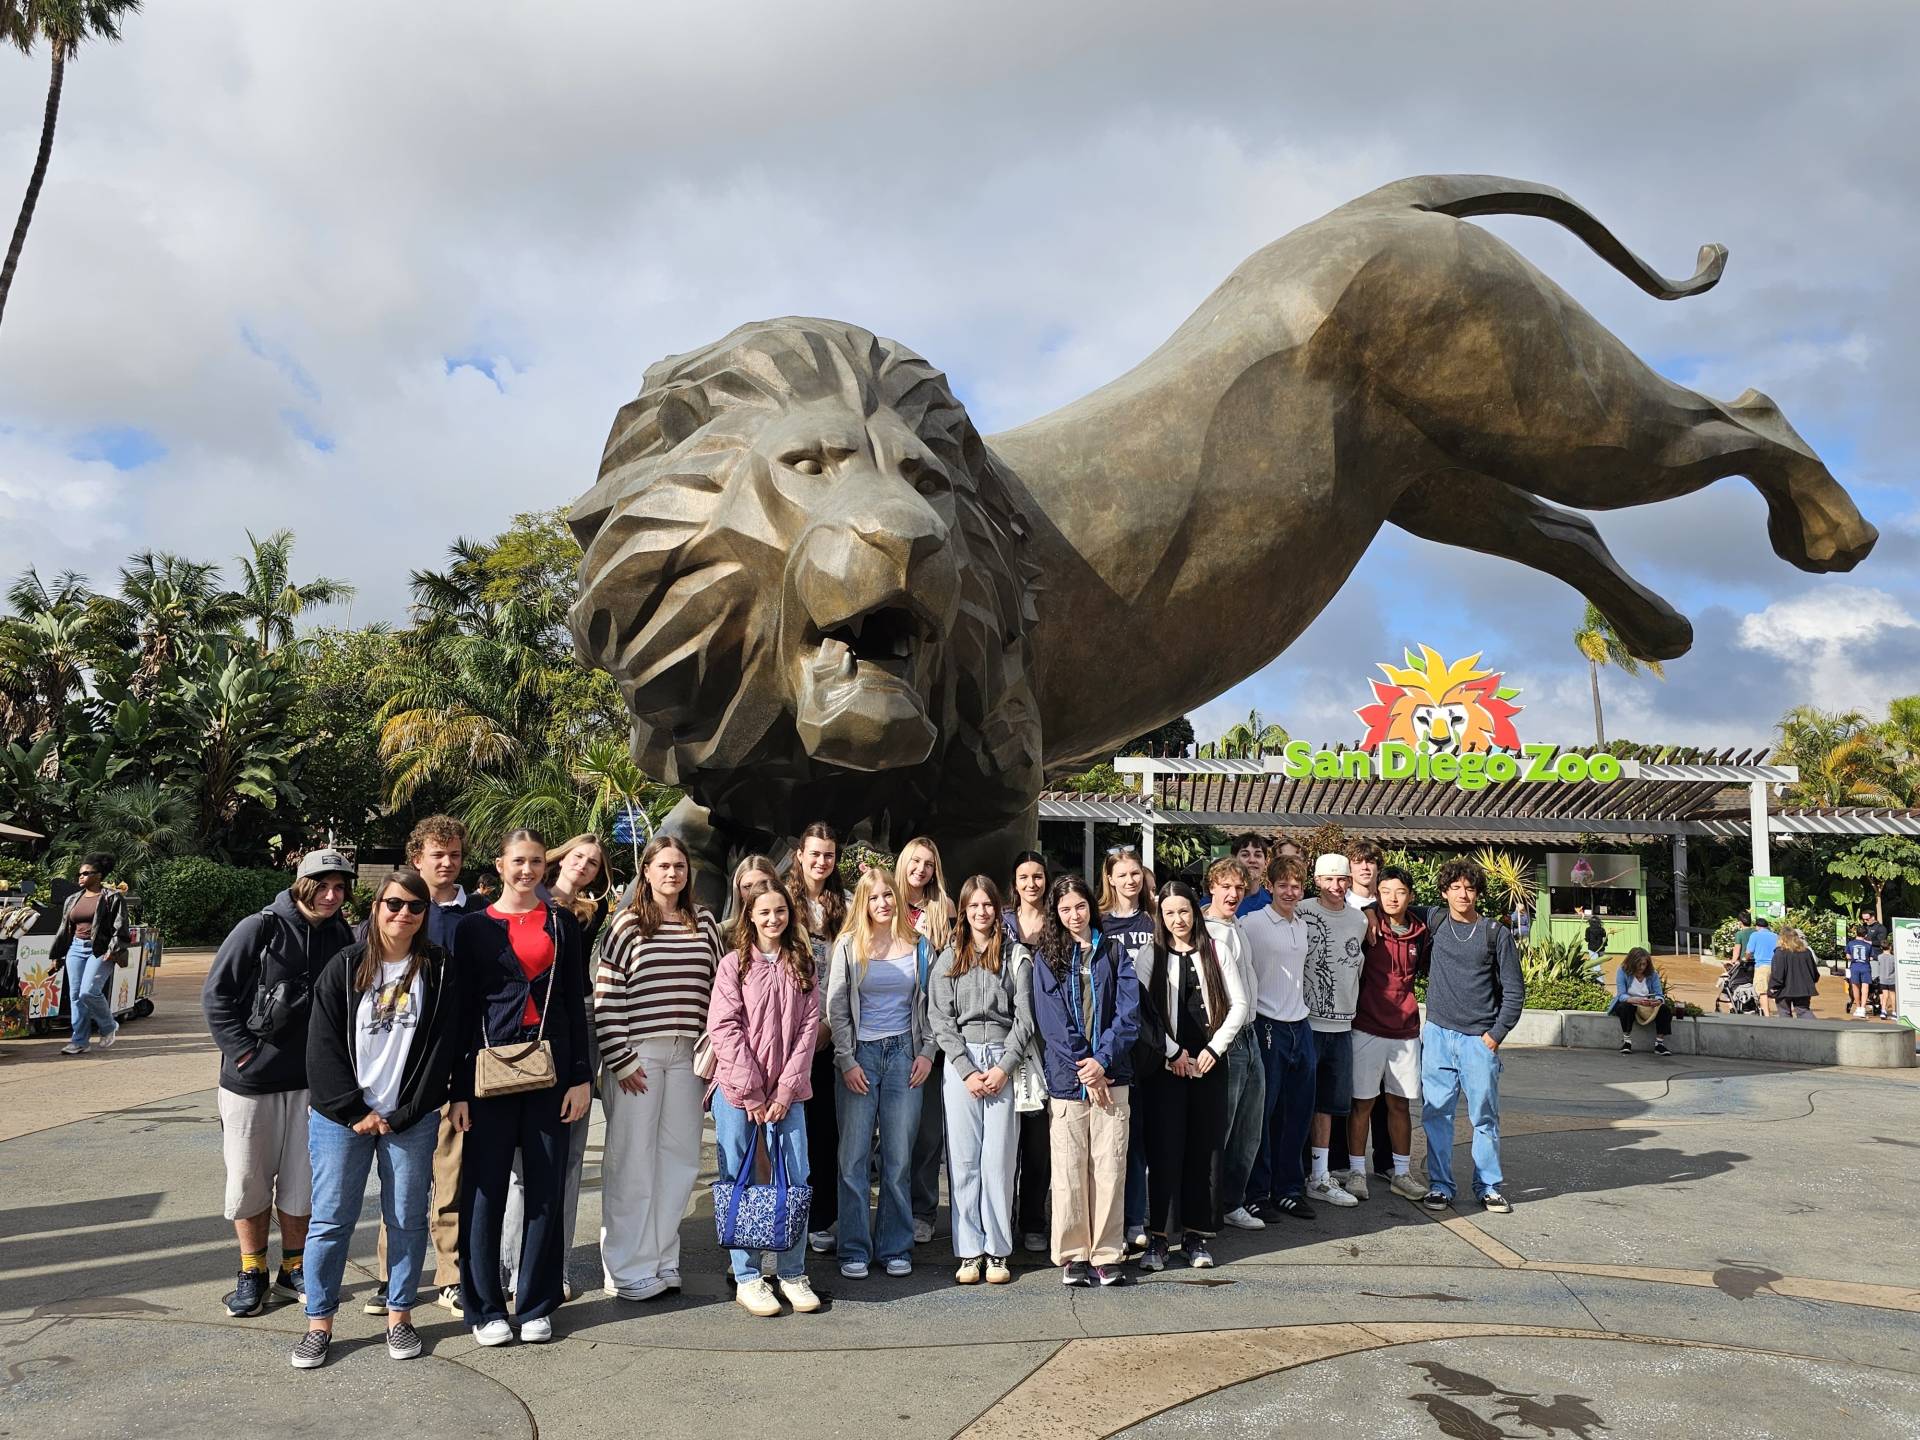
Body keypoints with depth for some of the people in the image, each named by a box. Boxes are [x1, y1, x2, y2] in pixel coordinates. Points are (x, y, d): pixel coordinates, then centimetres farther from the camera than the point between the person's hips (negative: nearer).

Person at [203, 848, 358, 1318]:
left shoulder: (342, 938, 2)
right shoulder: (259, 930, -11)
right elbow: (215, 995, -8)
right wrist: (242, 1051, -12)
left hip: (310, 1081, 3)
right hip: (251, 1080, -3)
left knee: (301, 1178, 9)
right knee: (248, 1178, 6)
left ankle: (293, 1265, 25)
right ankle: (252, 1271, 22)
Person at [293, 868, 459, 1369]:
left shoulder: (438, 972, 1)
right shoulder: (345, 968, 0)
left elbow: (441, 1048, -2)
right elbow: (324, 1047, -3)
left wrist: (399, 1116, -7)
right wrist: (355, 1112, -9)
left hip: (412, 1118, 0)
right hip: (342, 1116, 0)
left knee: (407, 1218, 7)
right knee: (331, 1218, 3)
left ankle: (399, 1315, 22)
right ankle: (319, 1323, 17)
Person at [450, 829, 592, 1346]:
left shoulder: (562, 922, 9)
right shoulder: (475, 926, 5)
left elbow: (575, 1002, 8)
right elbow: (462, 1008, 3)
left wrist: (581, 1075, 1)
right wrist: (460, 1089, -2)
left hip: (551, 1068, 2)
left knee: (547, 1188, 4)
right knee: (485, 1189, 1)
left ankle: (536, 1305, 16)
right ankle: (485, 1309, 14)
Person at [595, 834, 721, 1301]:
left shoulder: (703, 922, 10)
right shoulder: (627, 925, -3)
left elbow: (717, 987, 13)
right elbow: (605, 998, -6)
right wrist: (620, 1060, -10)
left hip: (687, 1054, 4)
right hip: (636, 1055, -4)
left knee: (679, 1158, 6)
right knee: (632, 1162, 1)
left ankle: (662, 1260, 19)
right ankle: (628, 1270, 10)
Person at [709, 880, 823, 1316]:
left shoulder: (802, 965, 8)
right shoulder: (734, 964, 0)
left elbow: (808, 1028, 3)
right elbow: (725, 1028, -7)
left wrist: (786, 1091, -6)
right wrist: (751, 1093, -11)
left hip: (787, 1092, 2)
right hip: (736, 1090, -2)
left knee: (796, 1180, 1)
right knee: (739, 1183, 2)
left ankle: (792, 1273, 14)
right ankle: (747, 1279, 12)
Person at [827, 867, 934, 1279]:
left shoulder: (919, 947, 7)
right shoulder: (848, 946, 2)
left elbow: (931, 1005, 11)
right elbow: (836, 1008, 0)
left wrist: (927, 1052, 1)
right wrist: (847, 1061, -6)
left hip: (904, 1053, 1)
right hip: (860, 1055, -1)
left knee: (899, 1157, 3)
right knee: (854, 1157, -2)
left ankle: (895, 1247, 13)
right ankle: (854, 1250, 8)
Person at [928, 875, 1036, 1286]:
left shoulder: (1016, 956, 6)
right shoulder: (948, 959, 9)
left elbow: (1025, 1017, 1)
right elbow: (941, 1019, 3)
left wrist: (1004, 1067, -8)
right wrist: (967, 1070, -7)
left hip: (1005, 1060, -1)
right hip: (961, 1061, 1)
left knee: (999, 1158, -1)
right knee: (963, 1158, 1)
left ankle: (997, 1251, 8)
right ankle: (969, 1251, 8)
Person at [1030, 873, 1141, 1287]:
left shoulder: (1114, 952, 10)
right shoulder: (1045, 957, 6)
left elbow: (1129, 1012, 1)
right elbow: (1050, 1019, -2)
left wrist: (1102, 1060, -10)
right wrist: (1083, 1068, -9)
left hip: (1110, 1075, 1)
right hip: (1065, 1077, -1)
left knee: (1110, 1165, 0)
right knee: (1069, 1168, 1)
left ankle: (1107, 1254, 8)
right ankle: (1073, 1256, 11)